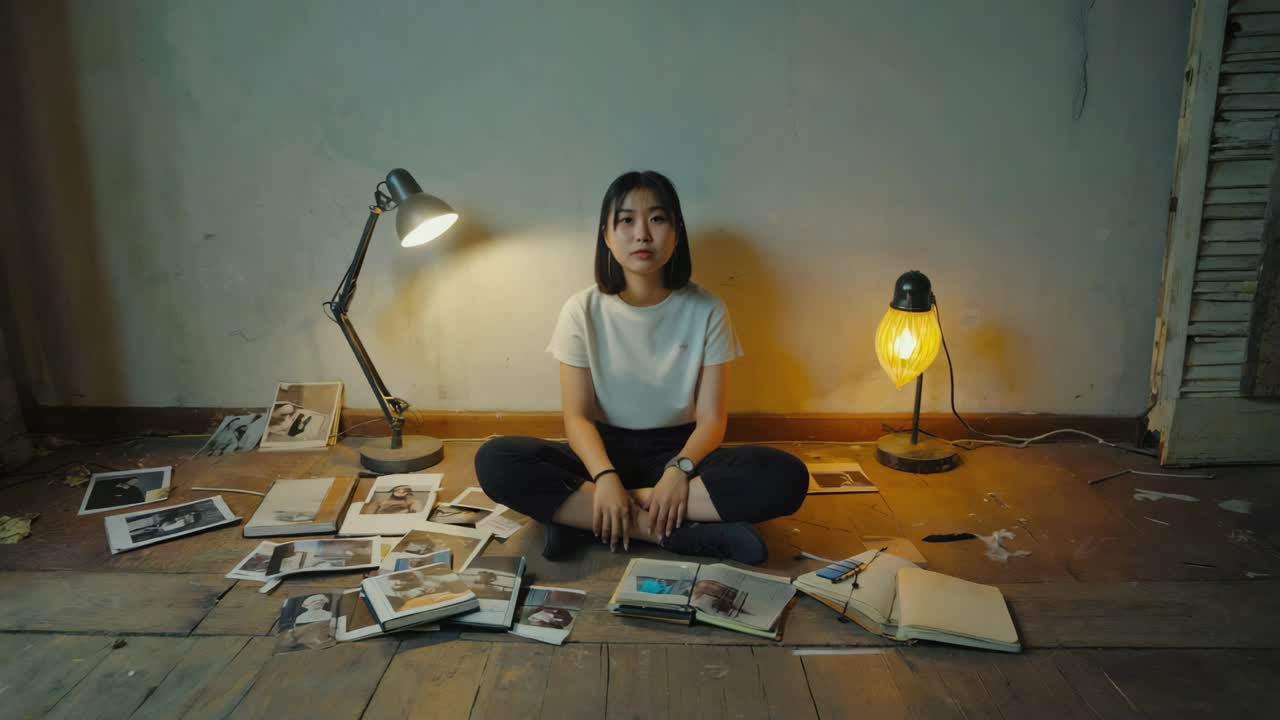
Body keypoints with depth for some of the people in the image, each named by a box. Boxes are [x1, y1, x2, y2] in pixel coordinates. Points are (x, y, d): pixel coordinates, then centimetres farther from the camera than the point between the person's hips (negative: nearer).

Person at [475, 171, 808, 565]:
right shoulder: (583, 311, -6)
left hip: (678, 452, 0)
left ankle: (579, 512, -26)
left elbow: (712, 418, -7)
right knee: (495, 462, -28)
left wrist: (679, 470, -28)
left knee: (786, 477, -29)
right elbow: (577, 416, -8)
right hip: (605, 451, 1)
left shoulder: (706, 310, -6)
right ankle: (693, 532, -28)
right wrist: (606, 477, -27)